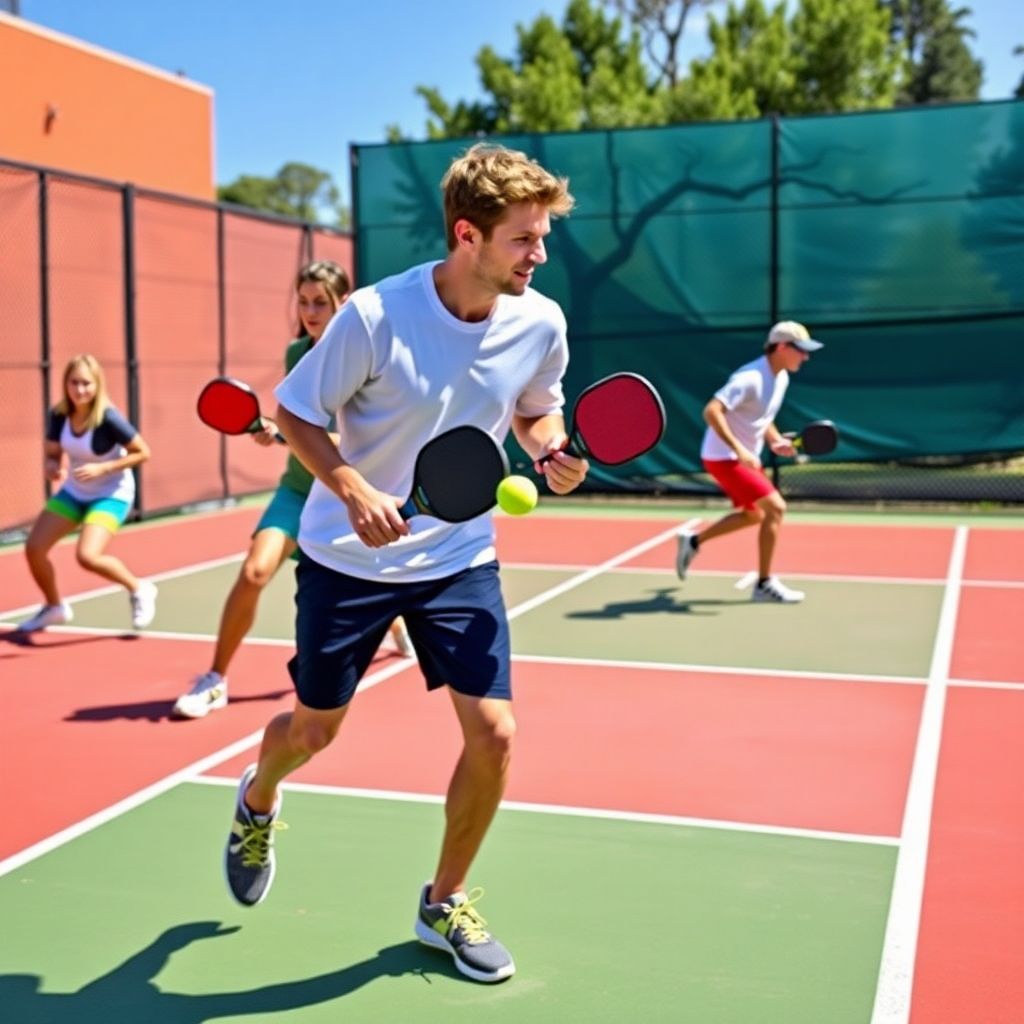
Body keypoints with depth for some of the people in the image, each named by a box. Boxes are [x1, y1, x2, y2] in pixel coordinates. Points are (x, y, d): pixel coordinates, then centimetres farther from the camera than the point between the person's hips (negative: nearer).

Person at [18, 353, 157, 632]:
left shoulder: (108, 418, -26)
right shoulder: (58, 415, -11)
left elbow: (142, 453, -18)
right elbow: (51, 453, 3)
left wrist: (102, 468, -28)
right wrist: (51, 467, -20)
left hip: (112, 493, -6)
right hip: (74, 492, 6)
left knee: (87, 556, -25)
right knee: (34, 548, -1)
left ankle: (139, 589, 3)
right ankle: (54, 608, 25)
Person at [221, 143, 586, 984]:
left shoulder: (541, 323, -10)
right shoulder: (374, 316, -22)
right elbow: (296, 414, -11)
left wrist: (552, 453, -12)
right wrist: (354, 490, -27)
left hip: (459, 560, 3)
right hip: (349, 557, -2)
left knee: (494, 734, -7)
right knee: (314, 729, 12)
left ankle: (444, 904, 19)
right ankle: (257, 802, 51)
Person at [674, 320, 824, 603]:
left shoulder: (781, 378, 5)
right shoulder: (750, 378, -25)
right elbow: (711, 411, -34)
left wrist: (776, 440, 1)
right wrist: (739, 449, -39)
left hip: (744, 457, 10)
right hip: (724, 458, -10)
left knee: (753, 515, 23)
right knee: (776, 507, -15)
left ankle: (693, 540, 36)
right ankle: (765, 584, -6)